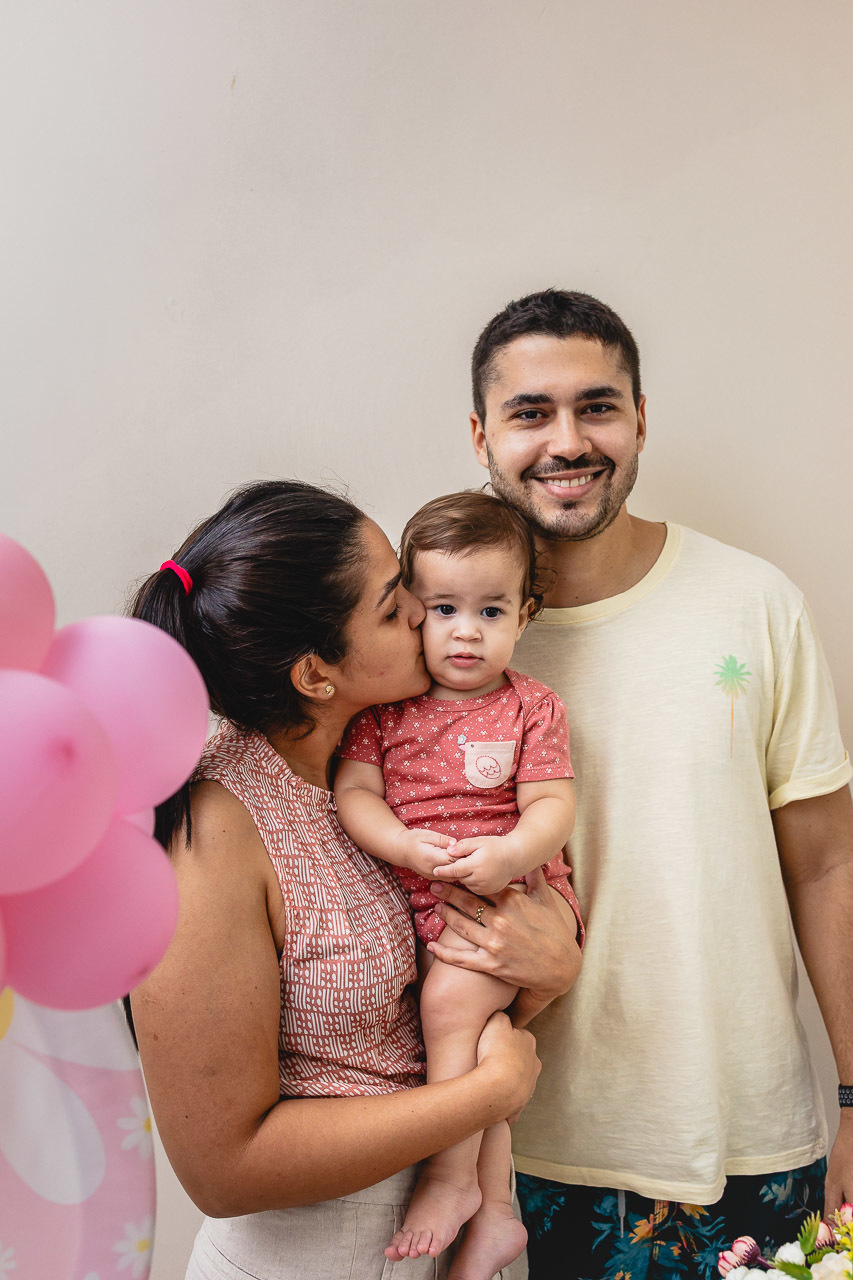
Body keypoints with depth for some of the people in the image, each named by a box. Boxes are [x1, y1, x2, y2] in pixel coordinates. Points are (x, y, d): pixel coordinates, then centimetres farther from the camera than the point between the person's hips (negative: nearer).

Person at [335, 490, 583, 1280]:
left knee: (451, 997, -23)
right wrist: (405, 846, -21)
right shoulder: (385, 706, 4)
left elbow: (552, 807, -8)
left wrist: (508, 854, -28)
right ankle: (494, 1210, 15)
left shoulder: (532, 707, -2)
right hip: (424, 908, 3)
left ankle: (452, 1176, -5)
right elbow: (353, 791, -2)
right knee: (480, 1045, 0)